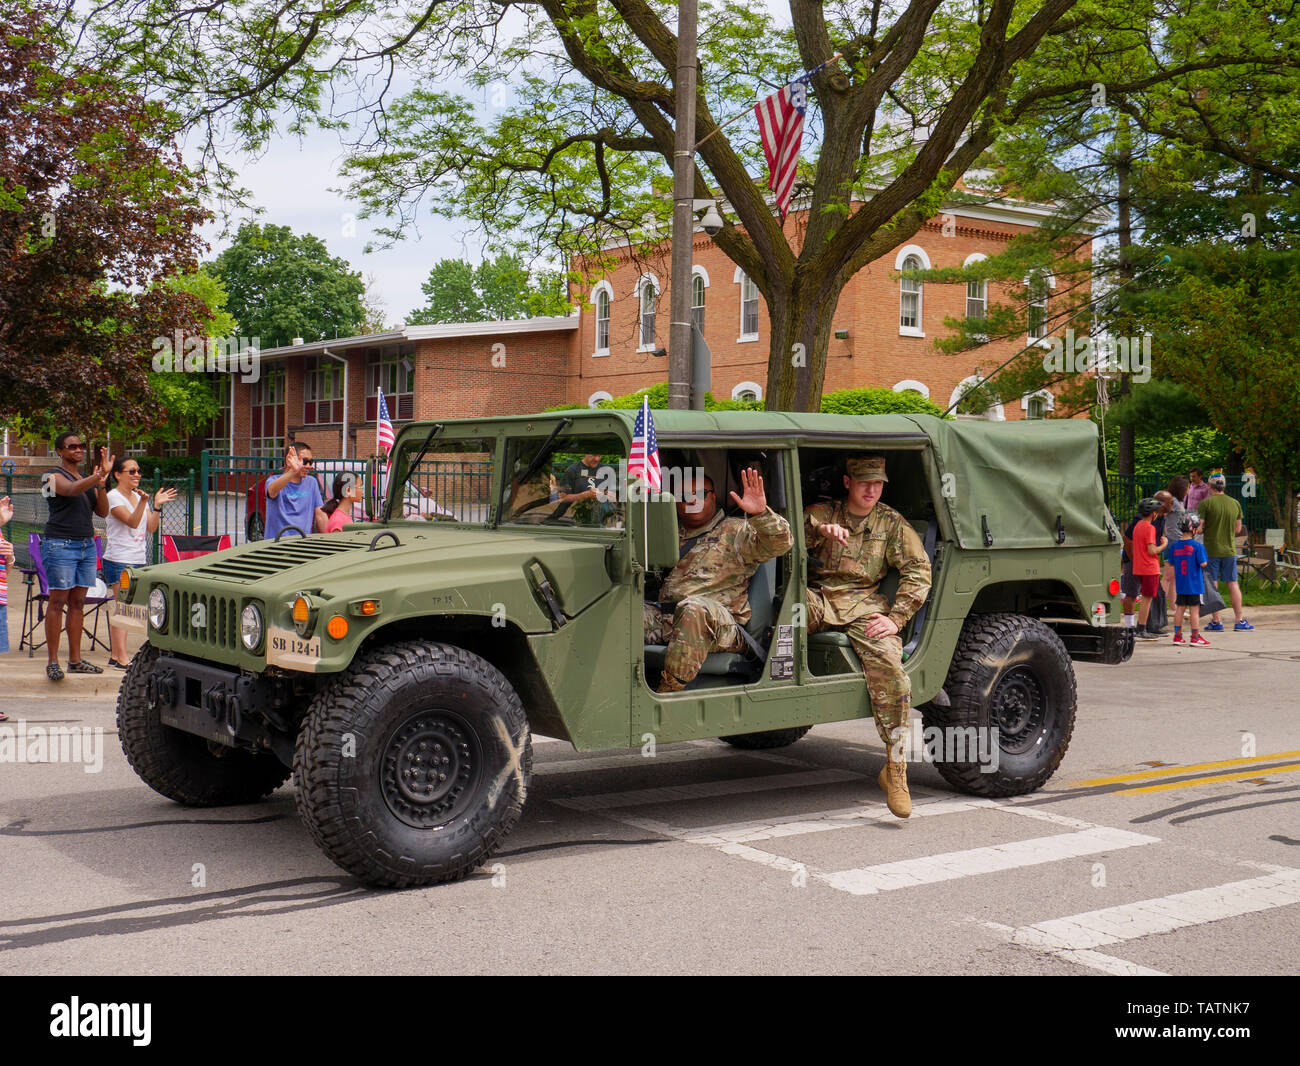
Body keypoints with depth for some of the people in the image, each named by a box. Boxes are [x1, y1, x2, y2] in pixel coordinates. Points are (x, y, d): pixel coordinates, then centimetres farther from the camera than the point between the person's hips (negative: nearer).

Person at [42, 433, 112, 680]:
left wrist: (102, 481, -8)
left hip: (87, 546, 6)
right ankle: (52, 662, -2)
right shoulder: (53, 477, -3)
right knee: (57, 602, -5)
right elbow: (72, 489, -26)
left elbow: (103, 512, 7)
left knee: (78, 603, 8)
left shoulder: (87, 478, 17)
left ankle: (75, 660, 13)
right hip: (60, 546, -6)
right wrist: (98, 476, -40)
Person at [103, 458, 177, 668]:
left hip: (137, 560, 7)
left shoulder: (139, 497, 15)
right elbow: (132, 522, -21)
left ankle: (114, 655, 13)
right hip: (118, 560, -7)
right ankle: (122, 658, -11)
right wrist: (143, 502, -35)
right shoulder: (113, 497, -7)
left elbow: (150, 527, 8)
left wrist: (157, 506, -3)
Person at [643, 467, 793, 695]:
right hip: (665, 618, 5)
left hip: (722, 623, -5)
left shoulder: (736, 532, 9)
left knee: (694, 608, -40)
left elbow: (780, 543, -7)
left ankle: (668, 692, -36)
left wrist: (761, 513, -24)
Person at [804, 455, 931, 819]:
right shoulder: (821, 513, 12)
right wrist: (820, 530, -26)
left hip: (864, 604, 0)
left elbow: (918, 570, 4)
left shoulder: (892, 523, 11)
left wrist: (896, 617, -8)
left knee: (888, 665, -26)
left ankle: (895, 770, -20)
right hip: (818, 598, 1)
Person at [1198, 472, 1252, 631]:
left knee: (1212, 585, 2)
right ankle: (1239, 620, 9)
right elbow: (1238, 529, 11)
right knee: (1233, 584, 9)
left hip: (1211, 550, -4)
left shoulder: (1206, 503, -9)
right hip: (1229, 550, 4)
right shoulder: (1235, 503, 5)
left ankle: (1216, 621, 4)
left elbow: (1199, 527, -12)